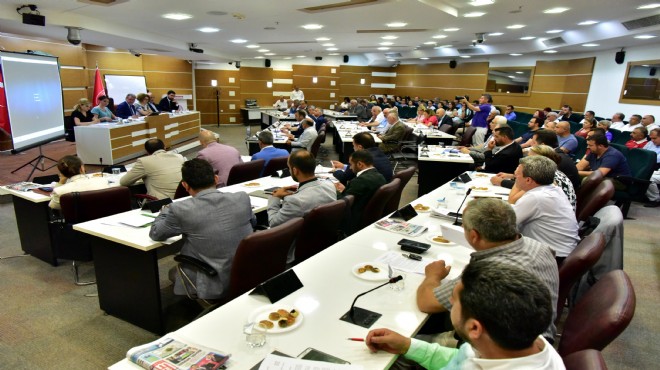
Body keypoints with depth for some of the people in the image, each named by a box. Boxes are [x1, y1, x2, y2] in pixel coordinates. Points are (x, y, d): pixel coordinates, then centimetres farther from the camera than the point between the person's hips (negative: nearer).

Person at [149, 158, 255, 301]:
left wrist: (165, 210, 22)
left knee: (174, 272, 26)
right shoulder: (243, 198, -8)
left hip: (213, 290, -4)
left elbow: (155, 233, 3)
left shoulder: (181, 210, -17)